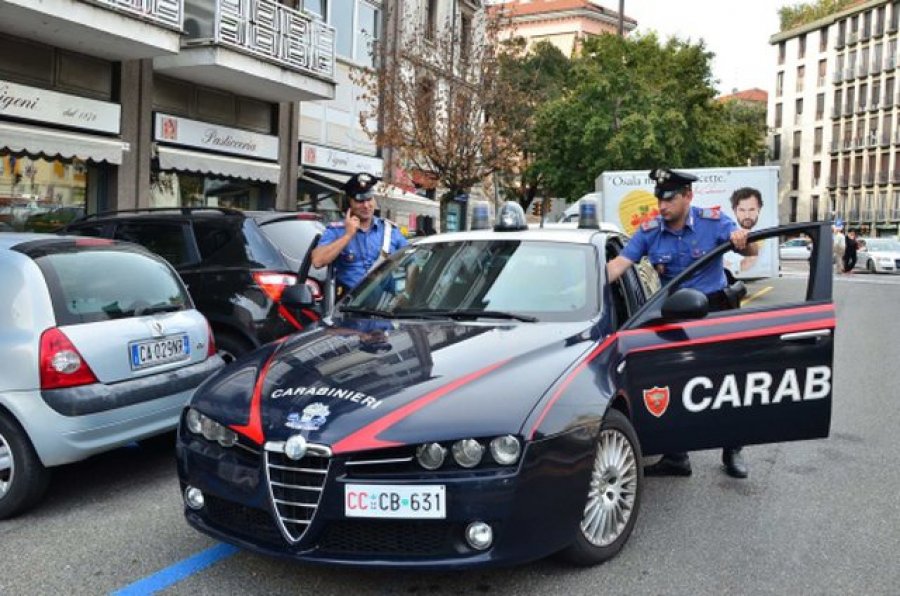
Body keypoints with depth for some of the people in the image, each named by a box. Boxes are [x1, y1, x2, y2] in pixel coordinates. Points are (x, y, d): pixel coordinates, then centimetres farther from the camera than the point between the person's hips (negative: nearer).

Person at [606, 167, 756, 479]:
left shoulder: (713, 221, -10)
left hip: (715, 309, -2)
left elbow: (750, 251, -12)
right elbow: (619, 263, -13)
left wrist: (743, 241, -36)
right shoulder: (649, 231, -5)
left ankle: (732, 452, 26)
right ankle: (675, 456, 18)